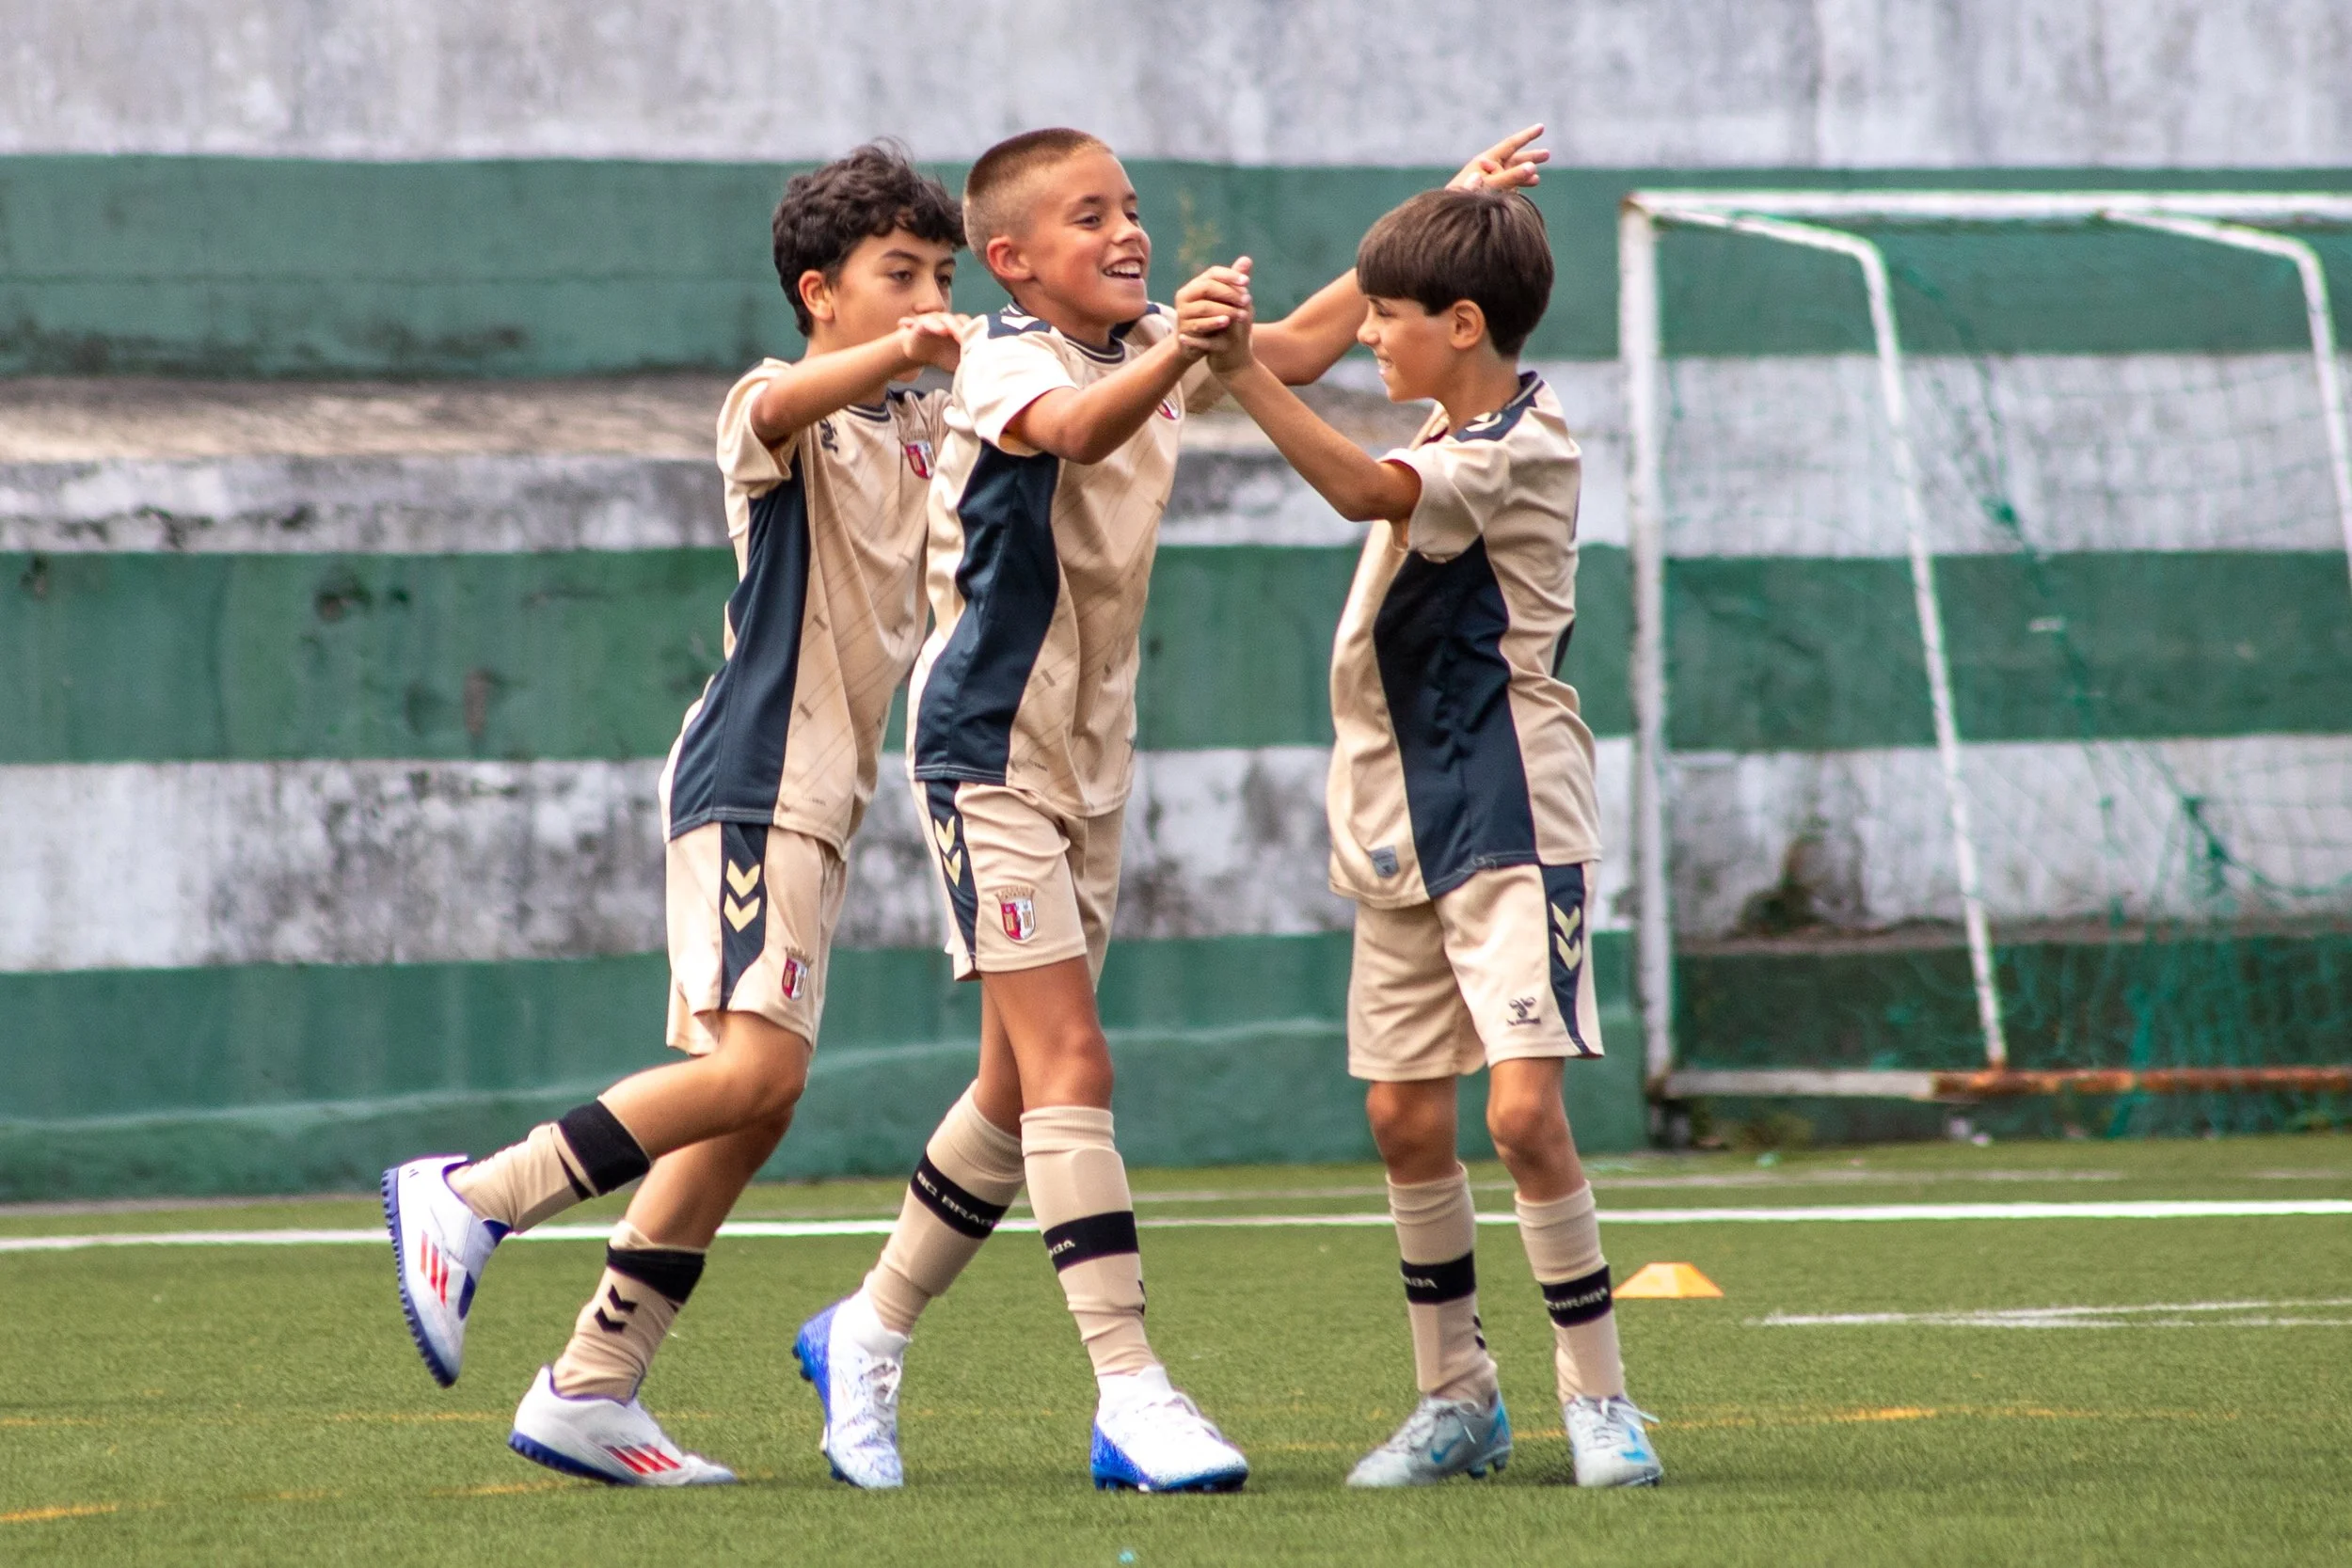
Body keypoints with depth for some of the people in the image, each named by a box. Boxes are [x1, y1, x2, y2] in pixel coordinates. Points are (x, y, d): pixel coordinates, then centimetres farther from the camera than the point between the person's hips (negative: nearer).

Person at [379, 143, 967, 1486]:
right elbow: (778, 409, -31)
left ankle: (592, 1389, 8)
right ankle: (469, 1202, -13)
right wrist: (892, 357, -51)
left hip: (818, 796, 9)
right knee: (755, 1066, -22)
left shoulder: (926, 426, 17)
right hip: (753, 777, -9)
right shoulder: (779, 414, -8)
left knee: (751, 1100, 6)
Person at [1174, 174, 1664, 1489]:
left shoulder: (1518, 452, -17)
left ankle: (1598, 1395, -6)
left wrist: (1245, 369, -41)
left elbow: (1365, 490, -34)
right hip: (1407, 834, 9)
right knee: (1406, 1121, 6)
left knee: (1524, 1110, -16)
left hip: (1509, 826, -9)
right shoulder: (1459, 430, 11)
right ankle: (1458, 1399, 17)